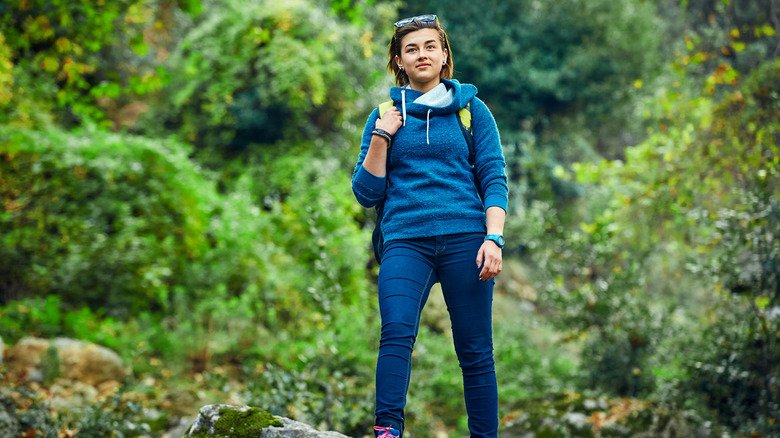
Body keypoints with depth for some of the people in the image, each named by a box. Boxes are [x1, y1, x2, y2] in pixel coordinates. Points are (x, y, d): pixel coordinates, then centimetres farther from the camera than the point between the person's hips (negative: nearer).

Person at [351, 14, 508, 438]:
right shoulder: (384, 116, 15)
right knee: (396, 333, -23)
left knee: (475, 351, -1)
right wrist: (380, 138, 0)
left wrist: (494, 238, -6)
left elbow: (494, 179, 7)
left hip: (464, 239, 0)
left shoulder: (471, 109, 12)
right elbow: (366, 193, 11)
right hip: (405, 240, 0)